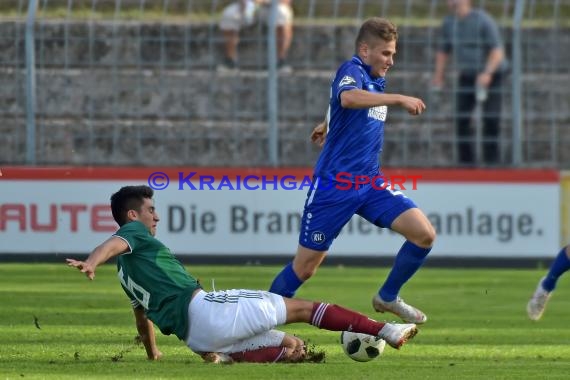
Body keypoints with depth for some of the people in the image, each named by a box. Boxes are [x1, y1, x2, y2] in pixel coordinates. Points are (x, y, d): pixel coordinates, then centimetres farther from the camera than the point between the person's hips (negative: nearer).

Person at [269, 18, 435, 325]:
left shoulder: (375, 79, 13)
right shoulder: (353, 70, -12)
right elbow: (348, 97, -38)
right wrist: (399, 99, -41)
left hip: (370, 183, 7)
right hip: (334, 183, -7)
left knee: (424, 234, -8)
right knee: (304, 268, -2)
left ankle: (388, 297, 11)